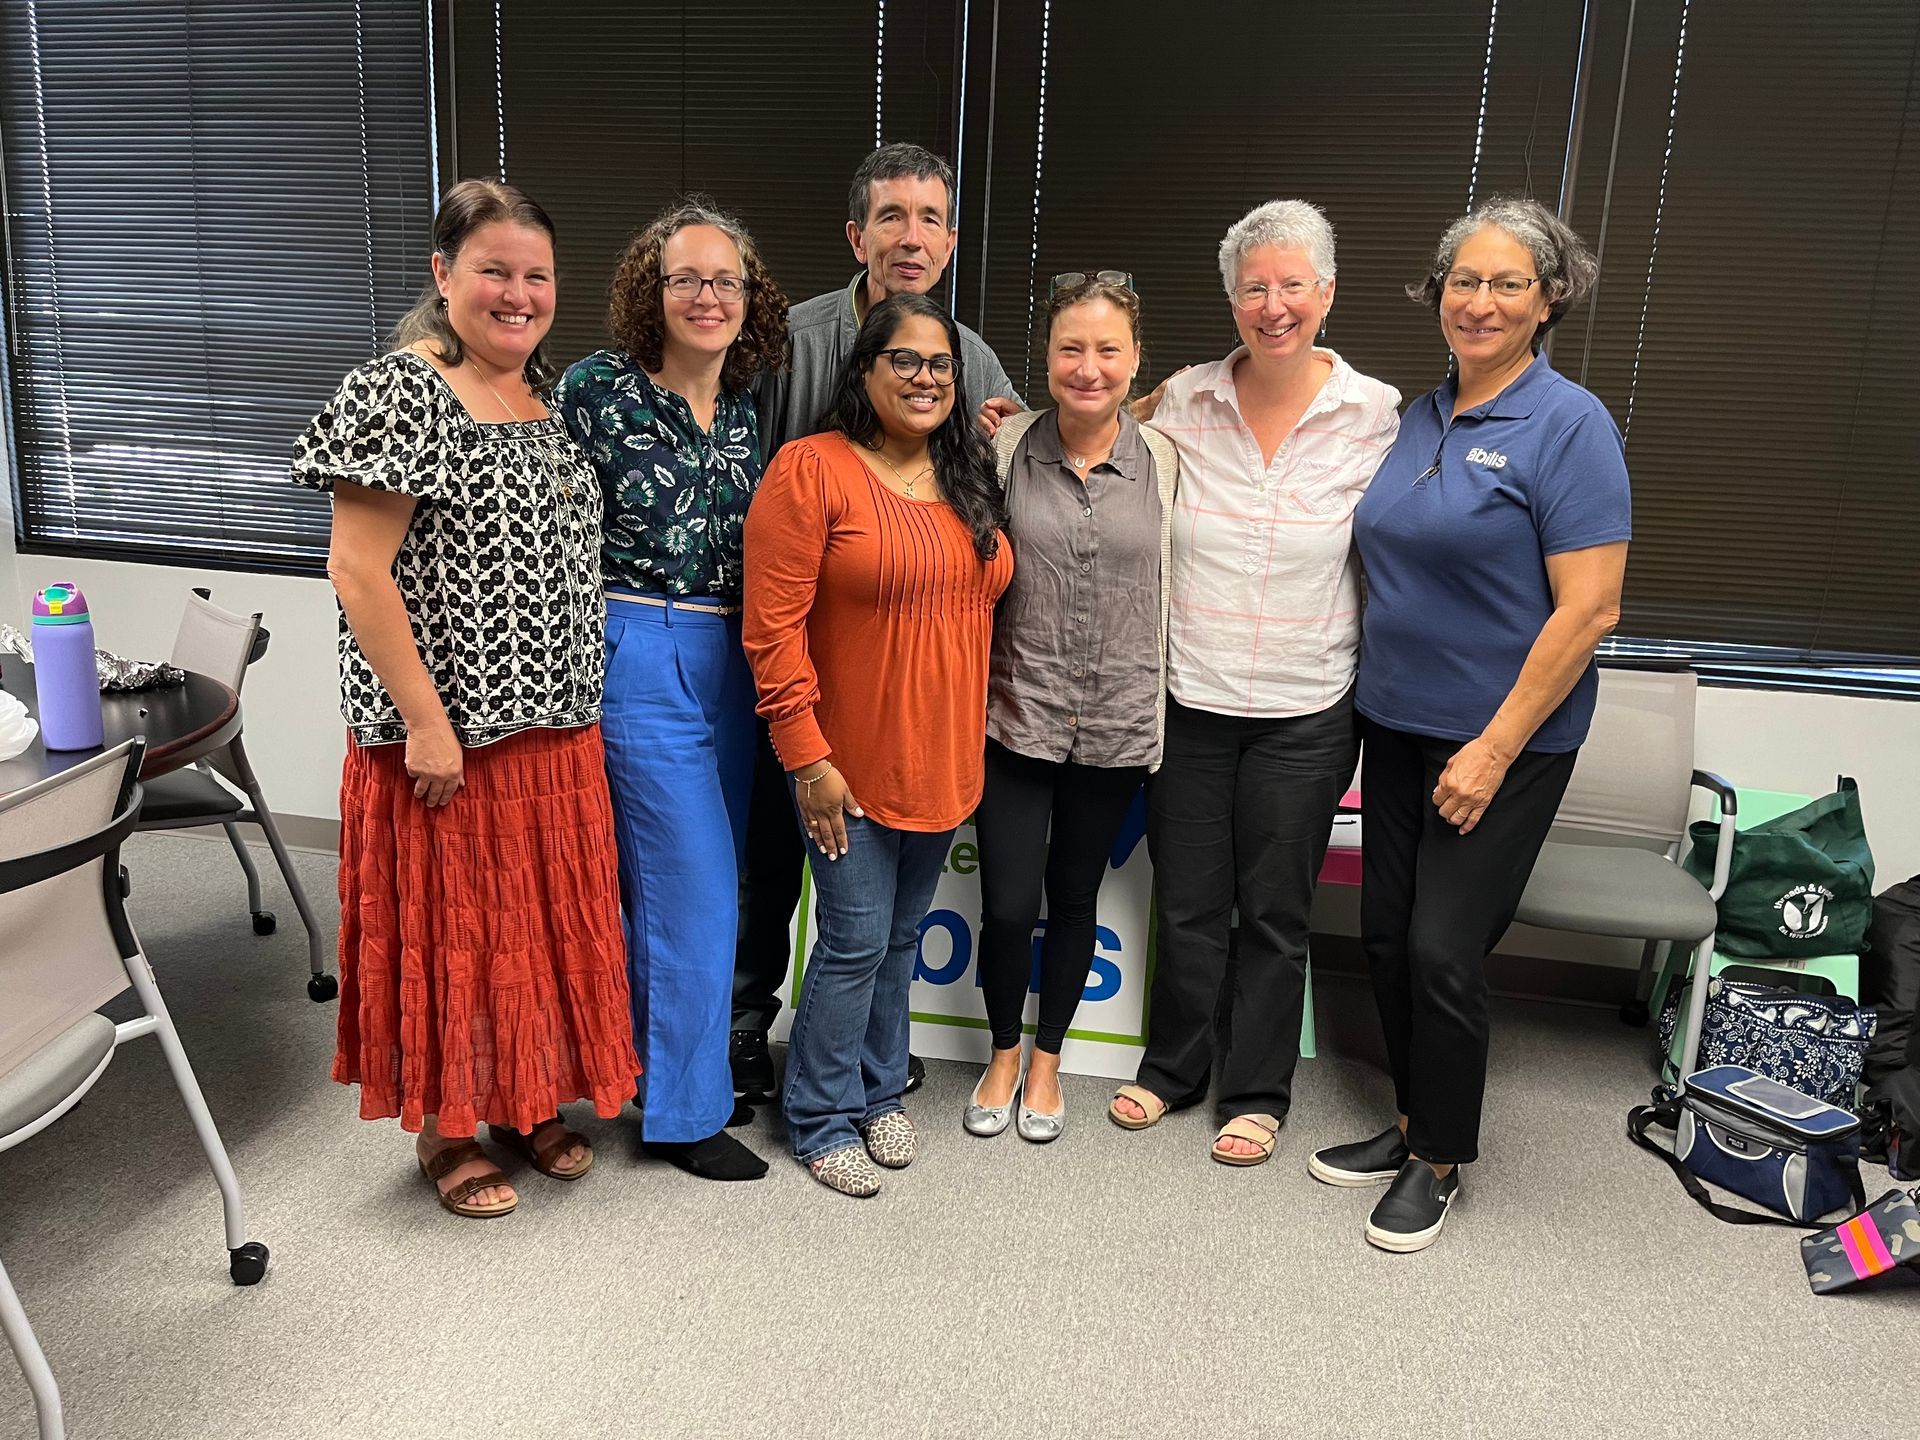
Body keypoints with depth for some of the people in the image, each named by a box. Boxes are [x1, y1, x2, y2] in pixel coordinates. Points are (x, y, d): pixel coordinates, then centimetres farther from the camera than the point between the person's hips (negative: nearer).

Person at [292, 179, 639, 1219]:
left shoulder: (549, 393, 9)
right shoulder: (398, 394, -14)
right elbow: (357, 572, -18)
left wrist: (580, 703, 14)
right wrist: (426, 723, -19)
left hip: (555, 728, 7)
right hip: (448, 736, -7)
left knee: (545, 918, 16)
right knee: (451, 928, 7)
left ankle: (528, 1099, 35)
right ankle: (444, 1126, 26)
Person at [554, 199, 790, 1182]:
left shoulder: (746, 410, 9)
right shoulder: (597, 390, -9)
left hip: (730, 660, 6)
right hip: (638, 658, -6)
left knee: (694, 877, 14)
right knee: (693, 884, -4)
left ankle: (663, 1059, 32)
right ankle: (684, 1111, 10)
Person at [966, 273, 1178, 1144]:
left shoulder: (1163, 462, -2)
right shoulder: (1006, 447, -4)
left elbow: (1172, 586, 7)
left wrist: (1159, 703, 7)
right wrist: (971, 691, 0)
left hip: (1116, 723, 1)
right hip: (1016, 716, -1)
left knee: (1074, 899, 15)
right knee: (1007, 906, 2)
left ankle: (1046, 1063, 36)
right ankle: (1003, 1056, 30)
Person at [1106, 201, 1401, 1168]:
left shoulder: (1374, 413, -4)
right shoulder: (1184, 401, -1)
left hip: (1303, 713, -1)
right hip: (1187, 697, 1)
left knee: (1275, 912, 11)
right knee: (1187, 899, 13)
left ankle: (1256, 1091, 28)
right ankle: (1173, 1067, 33)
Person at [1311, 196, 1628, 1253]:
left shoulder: (1569, 425, -13)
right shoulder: (1419, 418, 8)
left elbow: (1588, 610, -17)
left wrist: (1494, 749, -18)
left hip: (1504, 737, -6)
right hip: (1397, 721, 7)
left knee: (1444, 949, -3)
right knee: (1387, 931, 11)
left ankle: (1440, 1161, 17)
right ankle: (1412, 1123, 30)